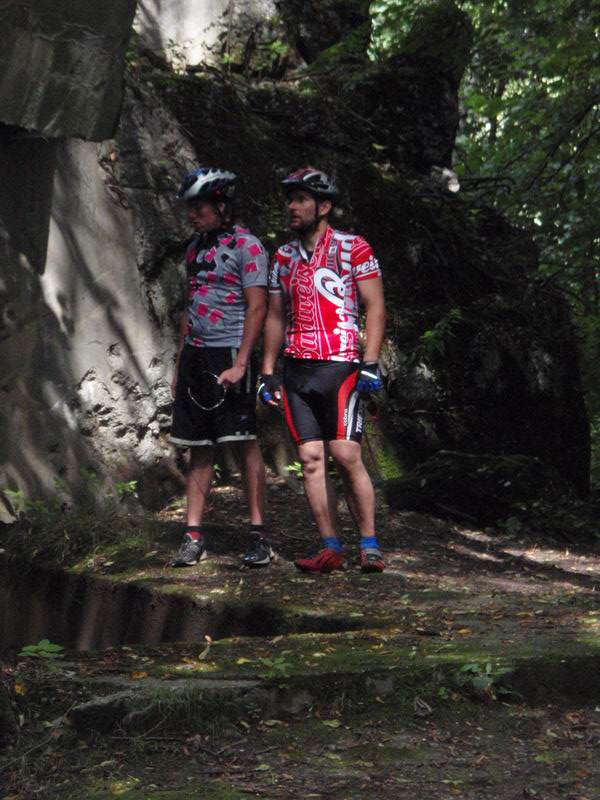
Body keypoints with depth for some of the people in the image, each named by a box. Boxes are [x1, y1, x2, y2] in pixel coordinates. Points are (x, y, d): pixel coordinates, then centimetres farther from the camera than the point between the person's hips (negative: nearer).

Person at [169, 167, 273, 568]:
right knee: (200, 448, 6)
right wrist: (179, 366, 17)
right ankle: (194, 537, 7)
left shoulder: (246, 246, -7)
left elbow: (257, 307, -12)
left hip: (230, 357, -7)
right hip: (195, 356, 7)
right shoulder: (196, 247, 16)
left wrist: (240, 363, -18)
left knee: (246, 443, -6)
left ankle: (259, 535, -3)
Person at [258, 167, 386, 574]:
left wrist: (371, 364, -12)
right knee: (311, 459, -1)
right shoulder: (284, 258, 15)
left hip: (340, 367, -5)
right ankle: (332, 549, 2)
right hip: (297, 371, 5)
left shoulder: (353, 249, -1)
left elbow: (375, 308, -3)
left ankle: (370, 545, -3)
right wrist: (267, 372, 13)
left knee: (346, 455, -12)